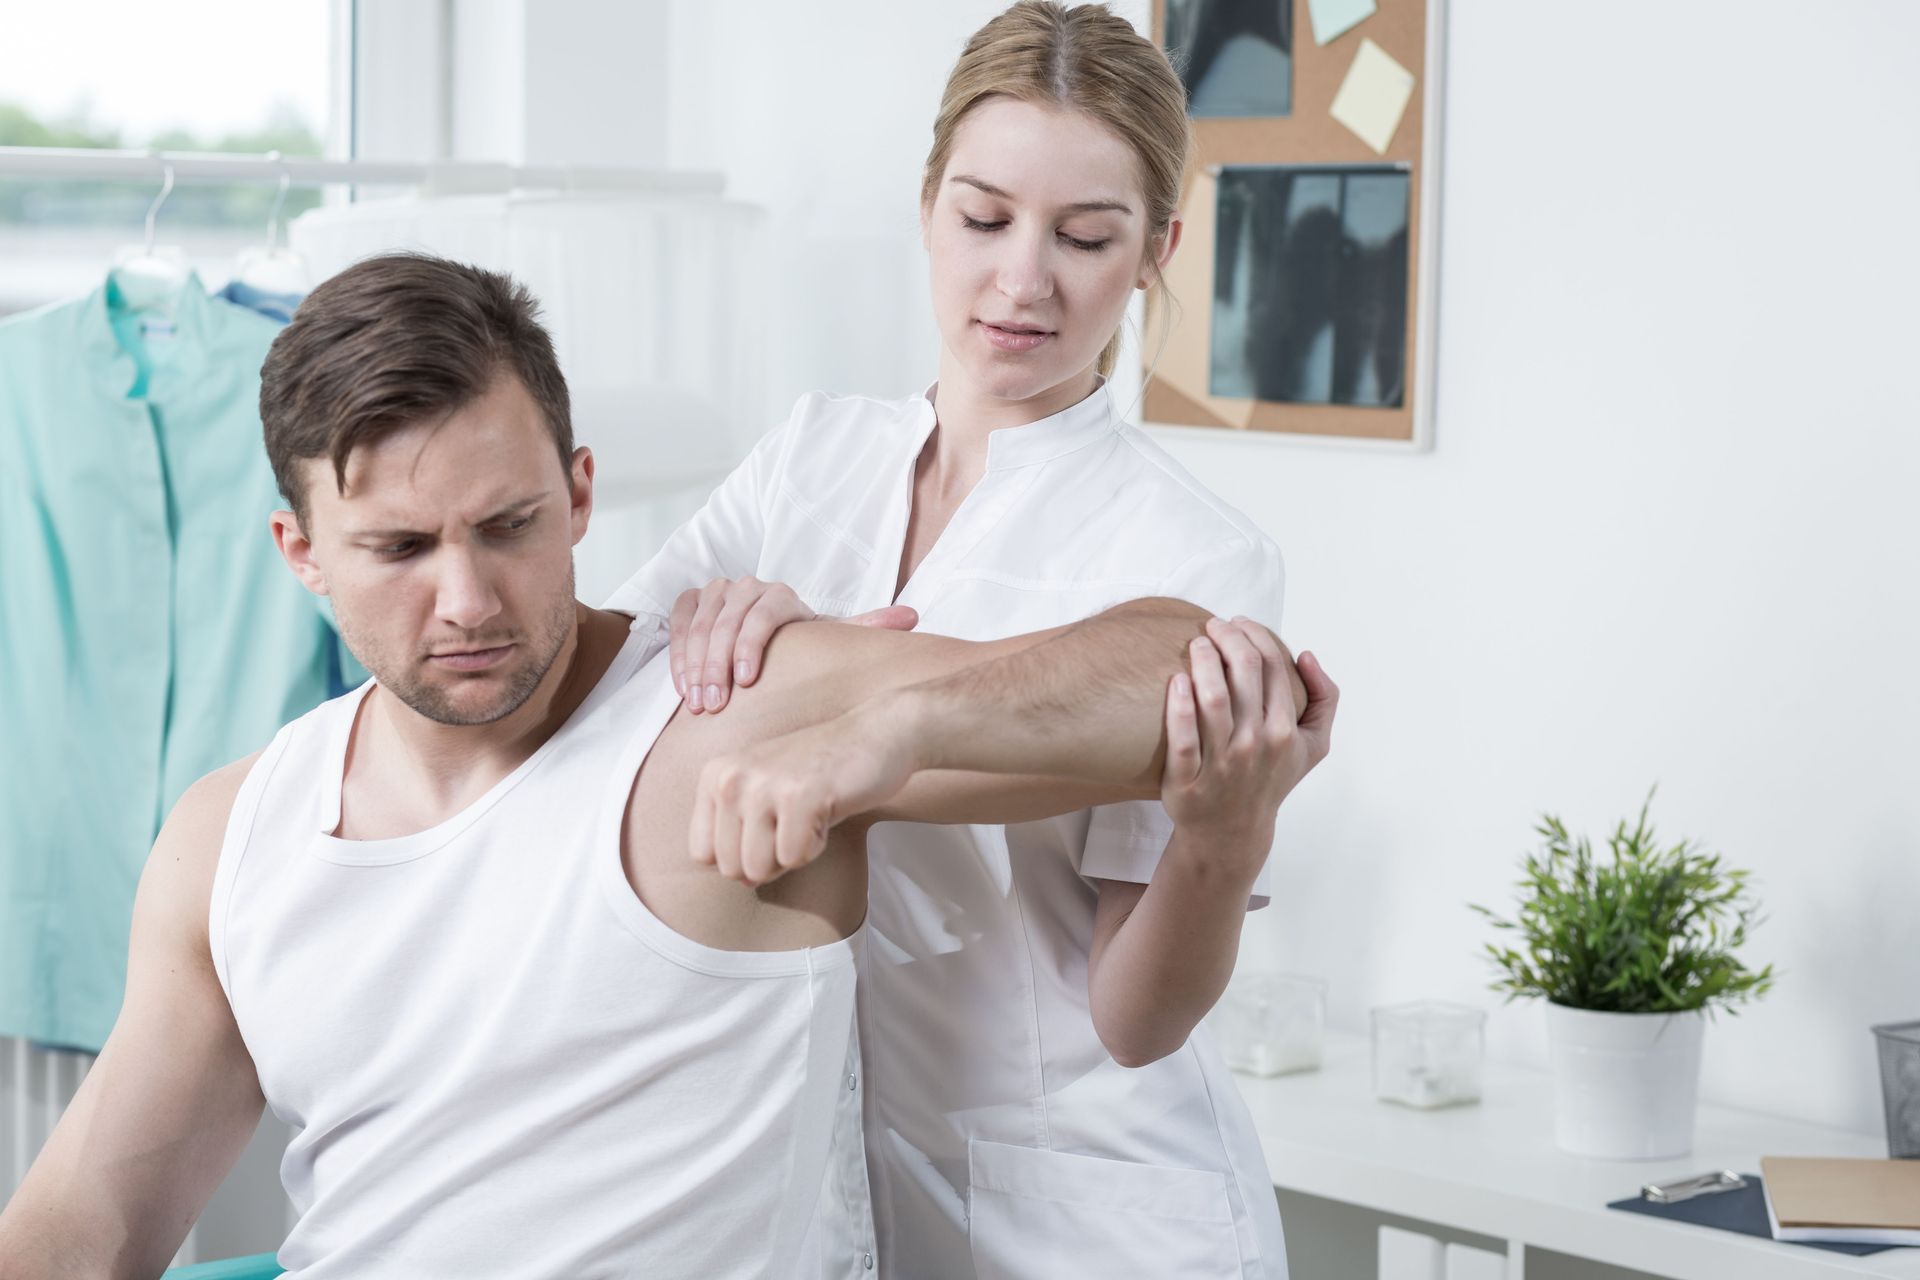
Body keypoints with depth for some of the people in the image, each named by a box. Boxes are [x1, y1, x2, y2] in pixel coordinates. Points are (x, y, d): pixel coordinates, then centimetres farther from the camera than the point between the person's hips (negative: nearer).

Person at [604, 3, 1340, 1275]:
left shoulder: (1195, 558, -14)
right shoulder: (819, 452, 2)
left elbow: (1137, 1023, -17)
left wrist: (1226, 836, -35)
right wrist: (723, 618, -25)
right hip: (823, 1170, 5)